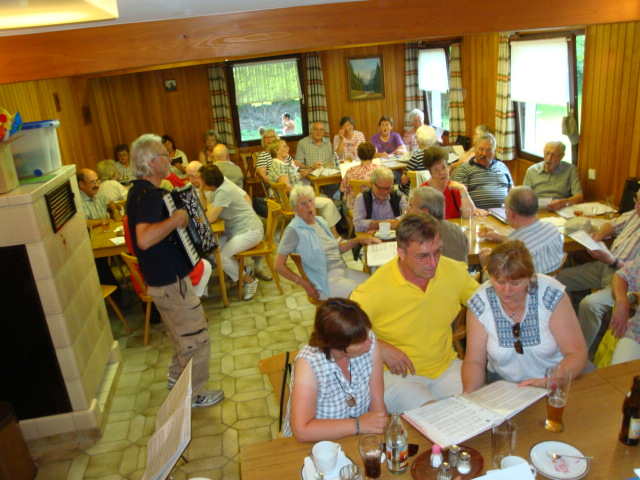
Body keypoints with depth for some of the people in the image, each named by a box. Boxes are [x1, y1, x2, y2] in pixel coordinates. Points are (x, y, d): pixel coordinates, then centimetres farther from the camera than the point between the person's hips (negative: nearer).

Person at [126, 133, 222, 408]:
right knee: (196, 339, 4)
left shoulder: (140, 190, 7)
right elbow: (144, 238, -41)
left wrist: (175, 220, 16)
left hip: (163, 278, 11)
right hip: (170, 282, -11)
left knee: (180, 334, 28)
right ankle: (194, 394, 20)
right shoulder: (149, 196, -26)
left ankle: (177, 375, 46)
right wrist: (176, 219, -33)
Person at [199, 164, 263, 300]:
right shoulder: (221, 184, 4)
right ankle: (242, 270, 13)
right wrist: (201, 190, -4)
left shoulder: (224, 192, -25)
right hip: (235, 230, 10)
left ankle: (249, 281, 0)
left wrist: (210, 207, -7)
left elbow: (210, 218, -27)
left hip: (249, 232, -10)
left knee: (220, 256, -22)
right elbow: (204, 206, 6)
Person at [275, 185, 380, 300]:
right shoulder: (294, 230, -10)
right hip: (326, 280, -8)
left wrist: (359, 240, 7)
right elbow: (279, 266, -13)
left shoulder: (320, 221, 13)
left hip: (343, 270, 8)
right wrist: (305, 284, -14)